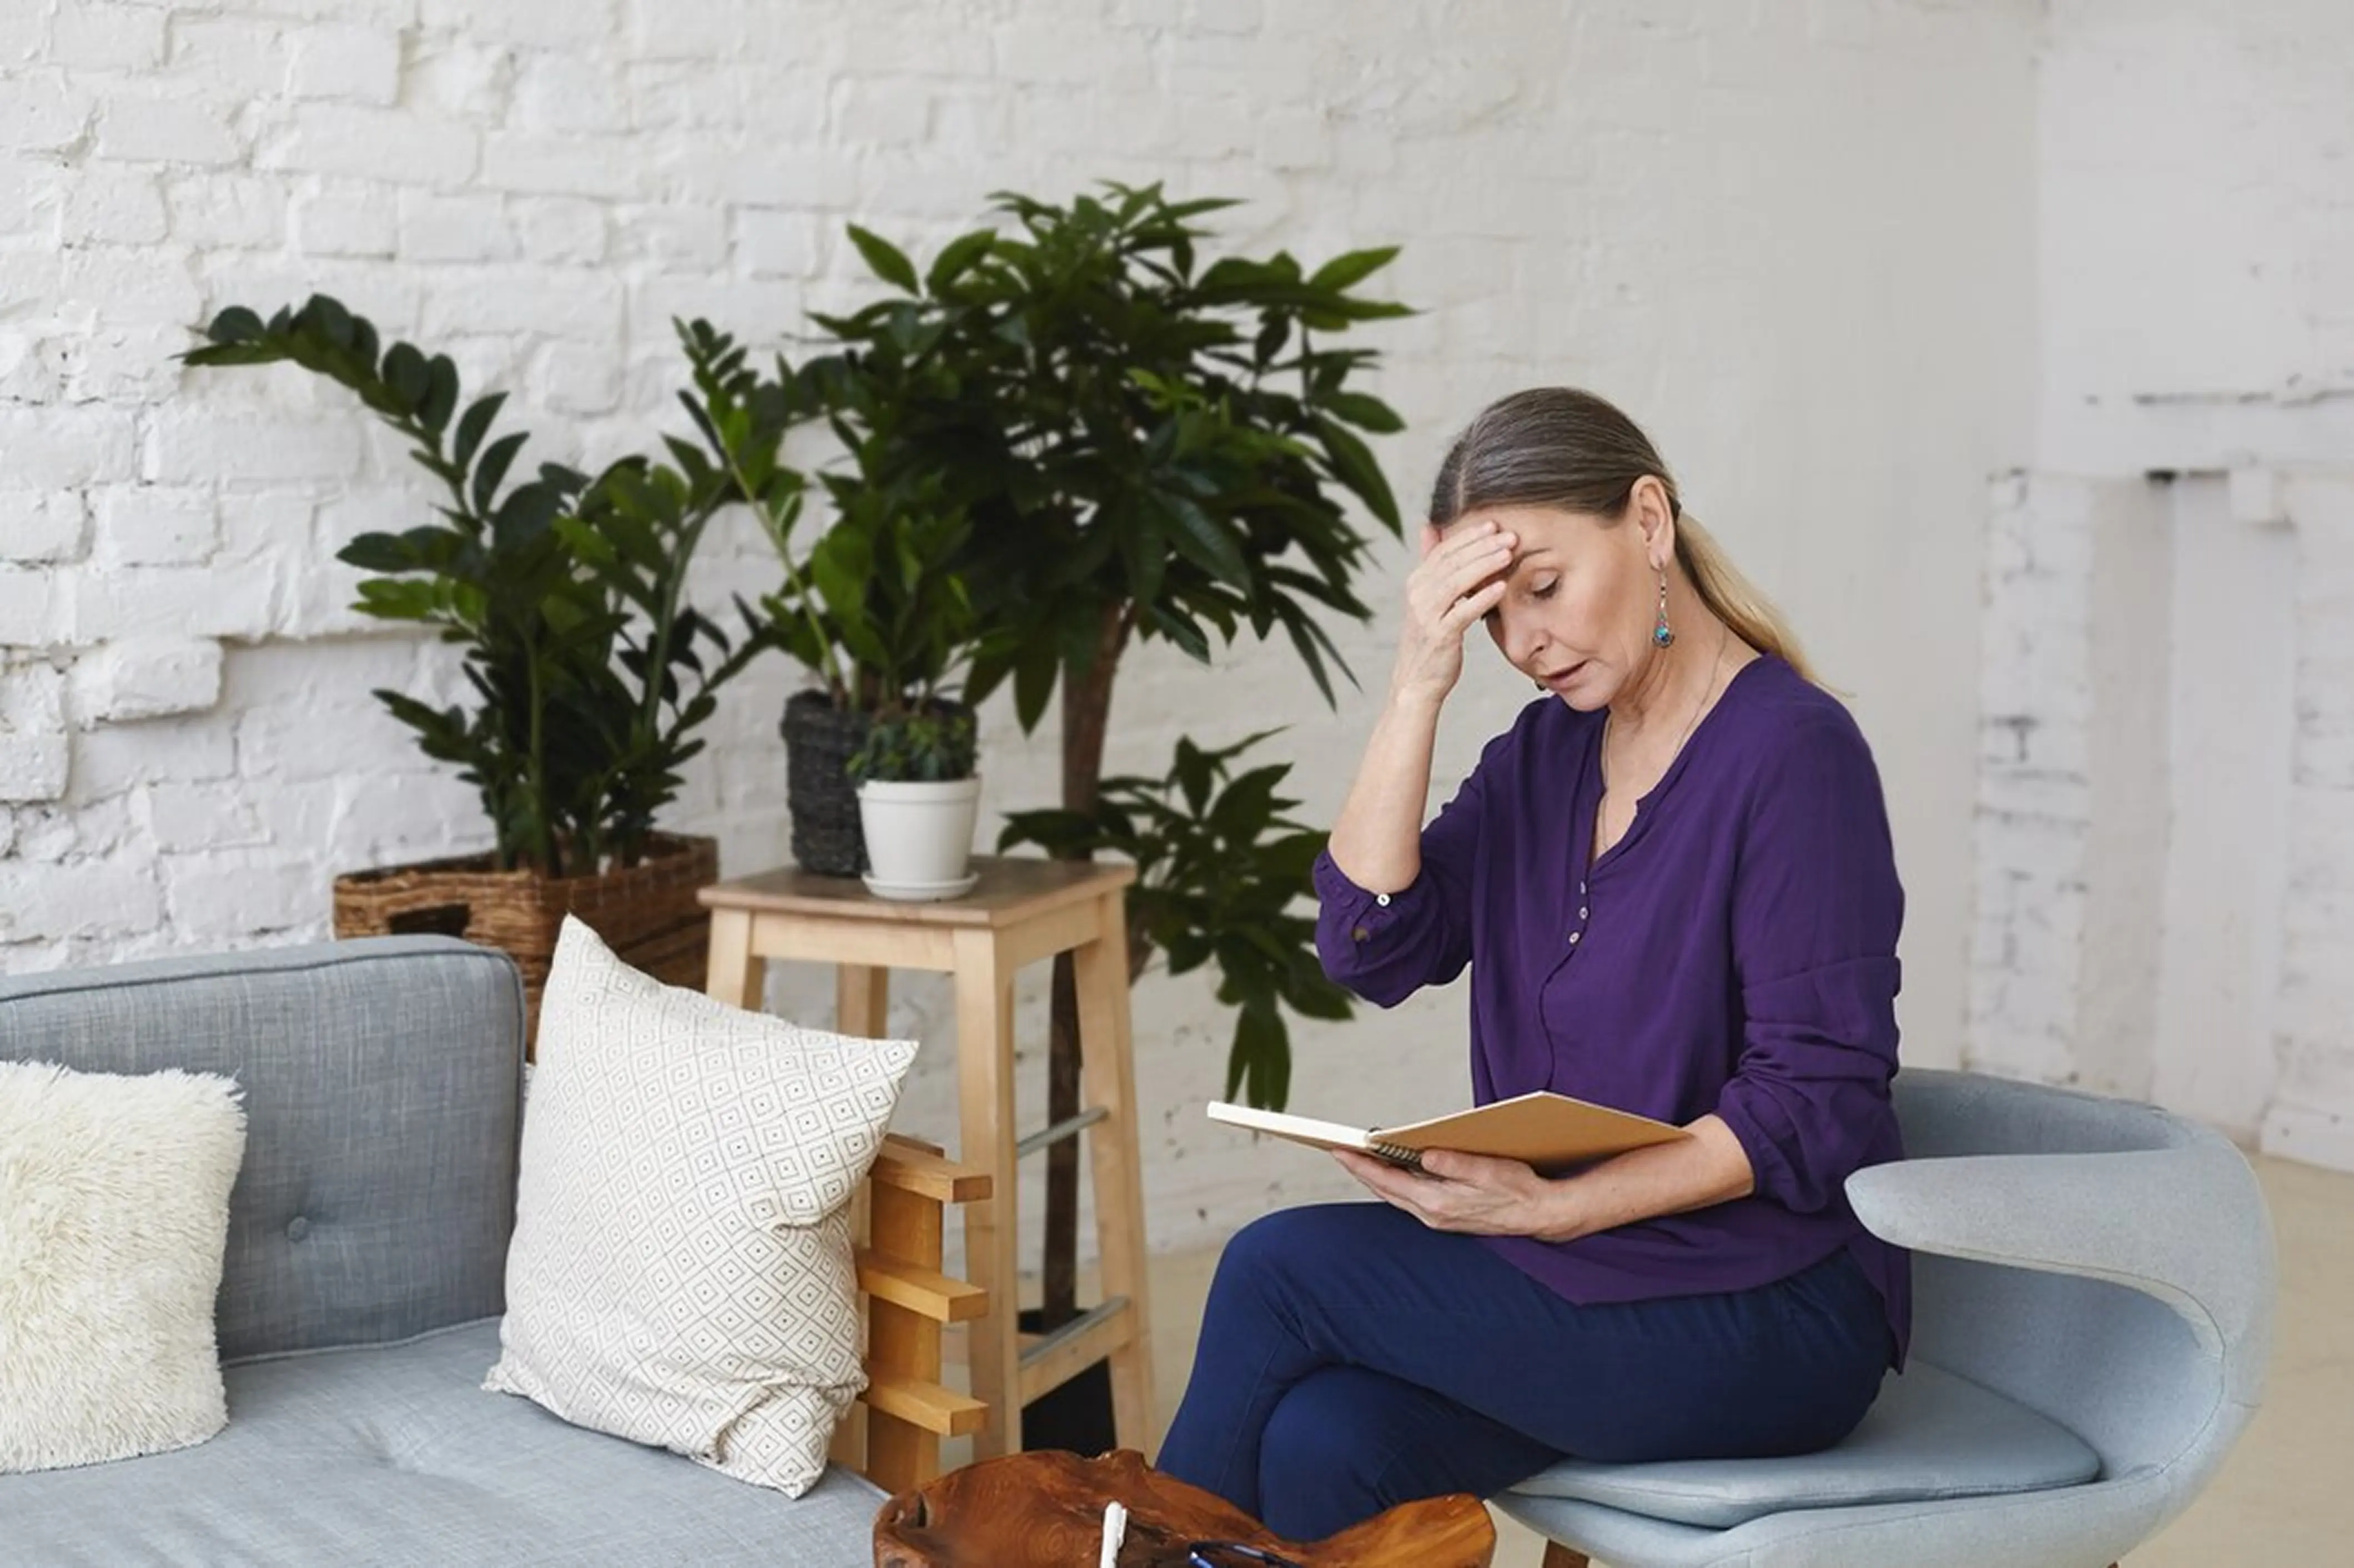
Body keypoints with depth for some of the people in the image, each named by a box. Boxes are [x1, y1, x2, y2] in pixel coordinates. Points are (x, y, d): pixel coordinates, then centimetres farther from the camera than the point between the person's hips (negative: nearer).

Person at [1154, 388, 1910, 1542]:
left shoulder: (1794, 751, -11)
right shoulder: (1548, 745, 11)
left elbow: (1812, 1110, -16)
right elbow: (1372, 949, -2)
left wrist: (1558, 1209, -24)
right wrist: (1418, 686, -9)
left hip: (1769, 1317, -6)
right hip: (1581, 1276, 6)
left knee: (1279, 1268, -17)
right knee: (1324, 1446, -23)